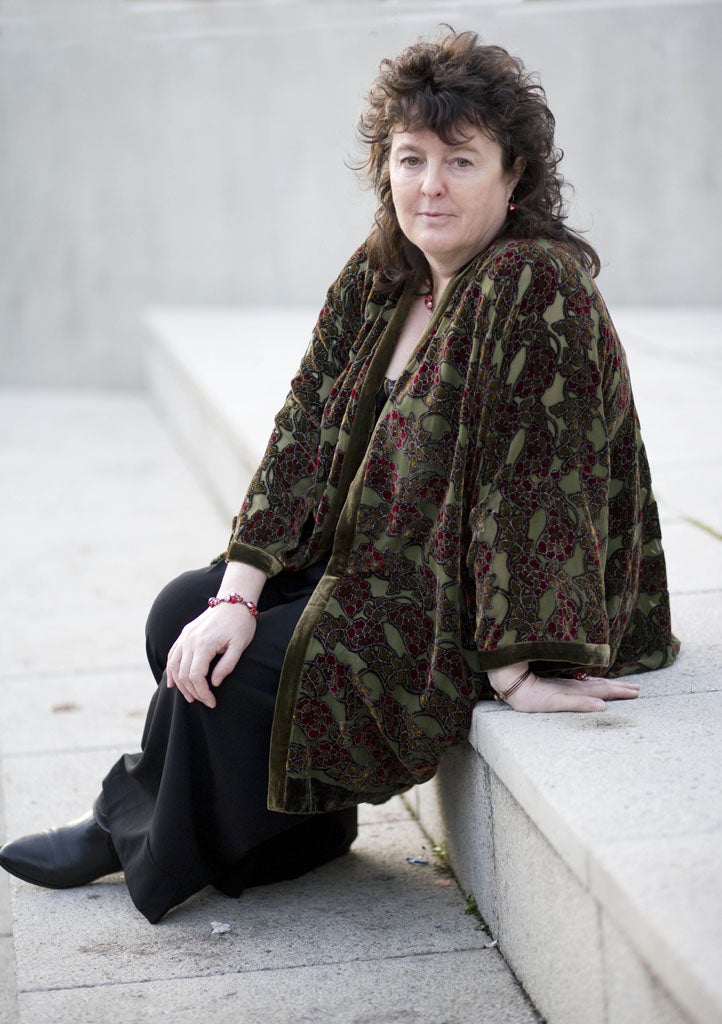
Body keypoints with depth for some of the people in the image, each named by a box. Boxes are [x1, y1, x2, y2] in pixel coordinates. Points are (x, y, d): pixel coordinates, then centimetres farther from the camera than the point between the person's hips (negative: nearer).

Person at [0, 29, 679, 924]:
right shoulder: (378, 278, -1)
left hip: (473, 614, -8)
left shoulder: (537, 287, -25)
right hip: (386, 568, 8)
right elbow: (307, 431, -3)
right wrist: (239, 595, -11)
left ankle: (149, 836, 20)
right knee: (185, 614, 4)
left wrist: (516, 668, -27)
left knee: (236, 675, -12)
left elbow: (535, 482, -28)